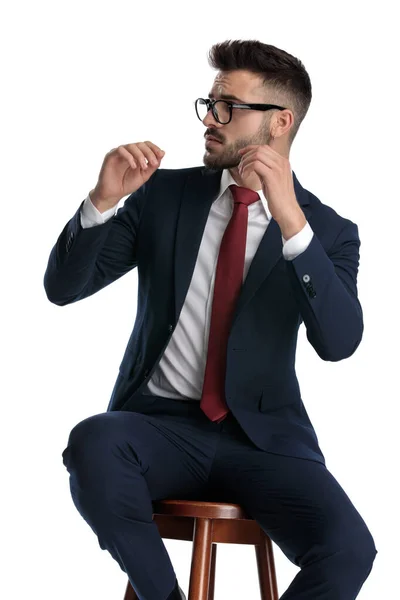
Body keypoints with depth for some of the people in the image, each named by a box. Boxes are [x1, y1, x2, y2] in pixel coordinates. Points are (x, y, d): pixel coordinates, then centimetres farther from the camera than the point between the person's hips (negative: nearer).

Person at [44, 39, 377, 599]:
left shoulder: (328, 231, 2)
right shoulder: (165, 194, 7)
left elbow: (339, 342, -16)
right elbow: (63, 287, 4)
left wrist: (292, 222, -27)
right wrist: (103, 200, -15)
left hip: (264, 436, 0)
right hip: (160, 426, 1)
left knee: (348, 550, -28)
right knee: (93, 444, -35)